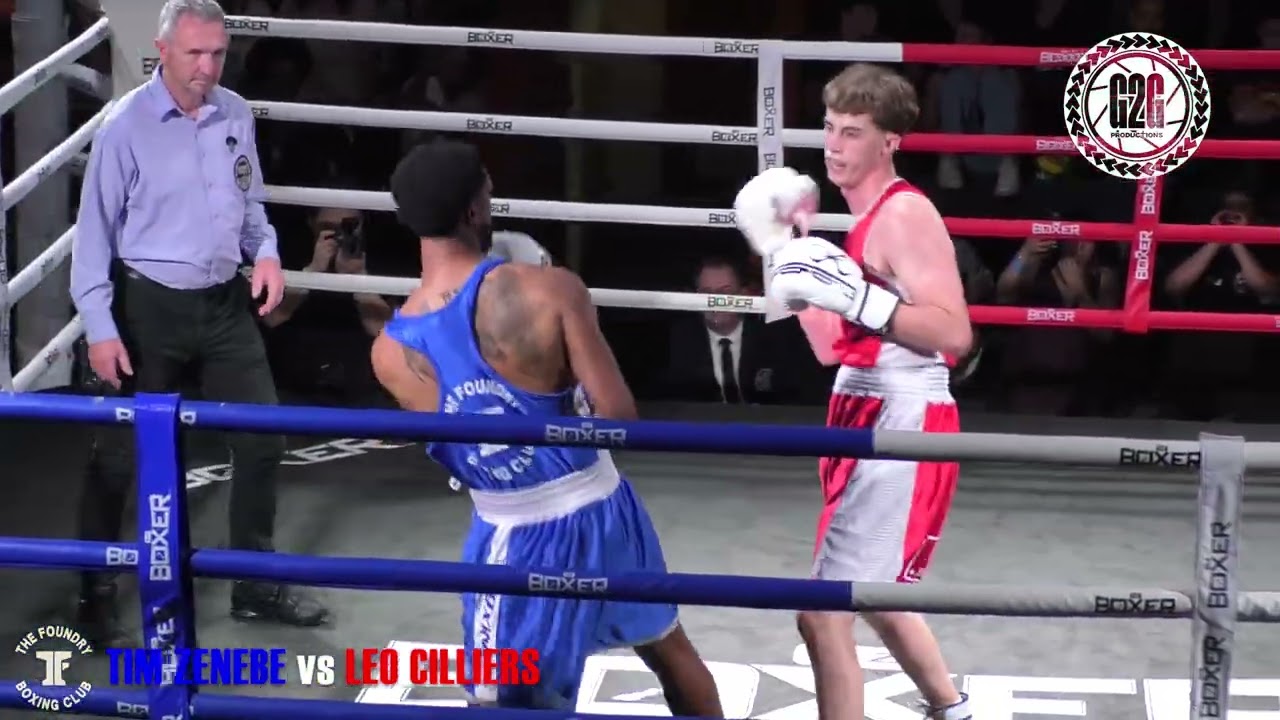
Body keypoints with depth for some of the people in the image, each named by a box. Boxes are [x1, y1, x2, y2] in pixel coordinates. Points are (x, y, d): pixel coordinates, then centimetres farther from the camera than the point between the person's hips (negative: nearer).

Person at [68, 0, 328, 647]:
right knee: (119, 454, 3)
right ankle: (96, 597, 18)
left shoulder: (236, 115, 1)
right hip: (149, 307, -5)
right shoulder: (126, 125, -13)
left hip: (226, 302, 5)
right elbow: (96, 228, -11)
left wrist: (265, 251, -4)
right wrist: (99, 326, -14)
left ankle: (256, 584, 24)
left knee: (262, 437, 8)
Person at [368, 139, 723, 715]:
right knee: (669, 647, 27)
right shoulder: (549, 289, -17)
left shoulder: (391, 353, -8)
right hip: (601, 508, 1)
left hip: (515, 538, 0)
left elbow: (449, 430, 6)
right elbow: (620, 415, -15)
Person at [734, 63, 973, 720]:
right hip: (872, 426, 11)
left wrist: (857, 295, -32)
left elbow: (953, 333, -25)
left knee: (823, 616, -14)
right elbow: (832, 349, 14)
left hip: (901, 431, -11)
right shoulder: (869, 221, 16)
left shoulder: (904, 213, -14)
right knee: (871, 593, 28)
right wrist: (787, 254, 12)